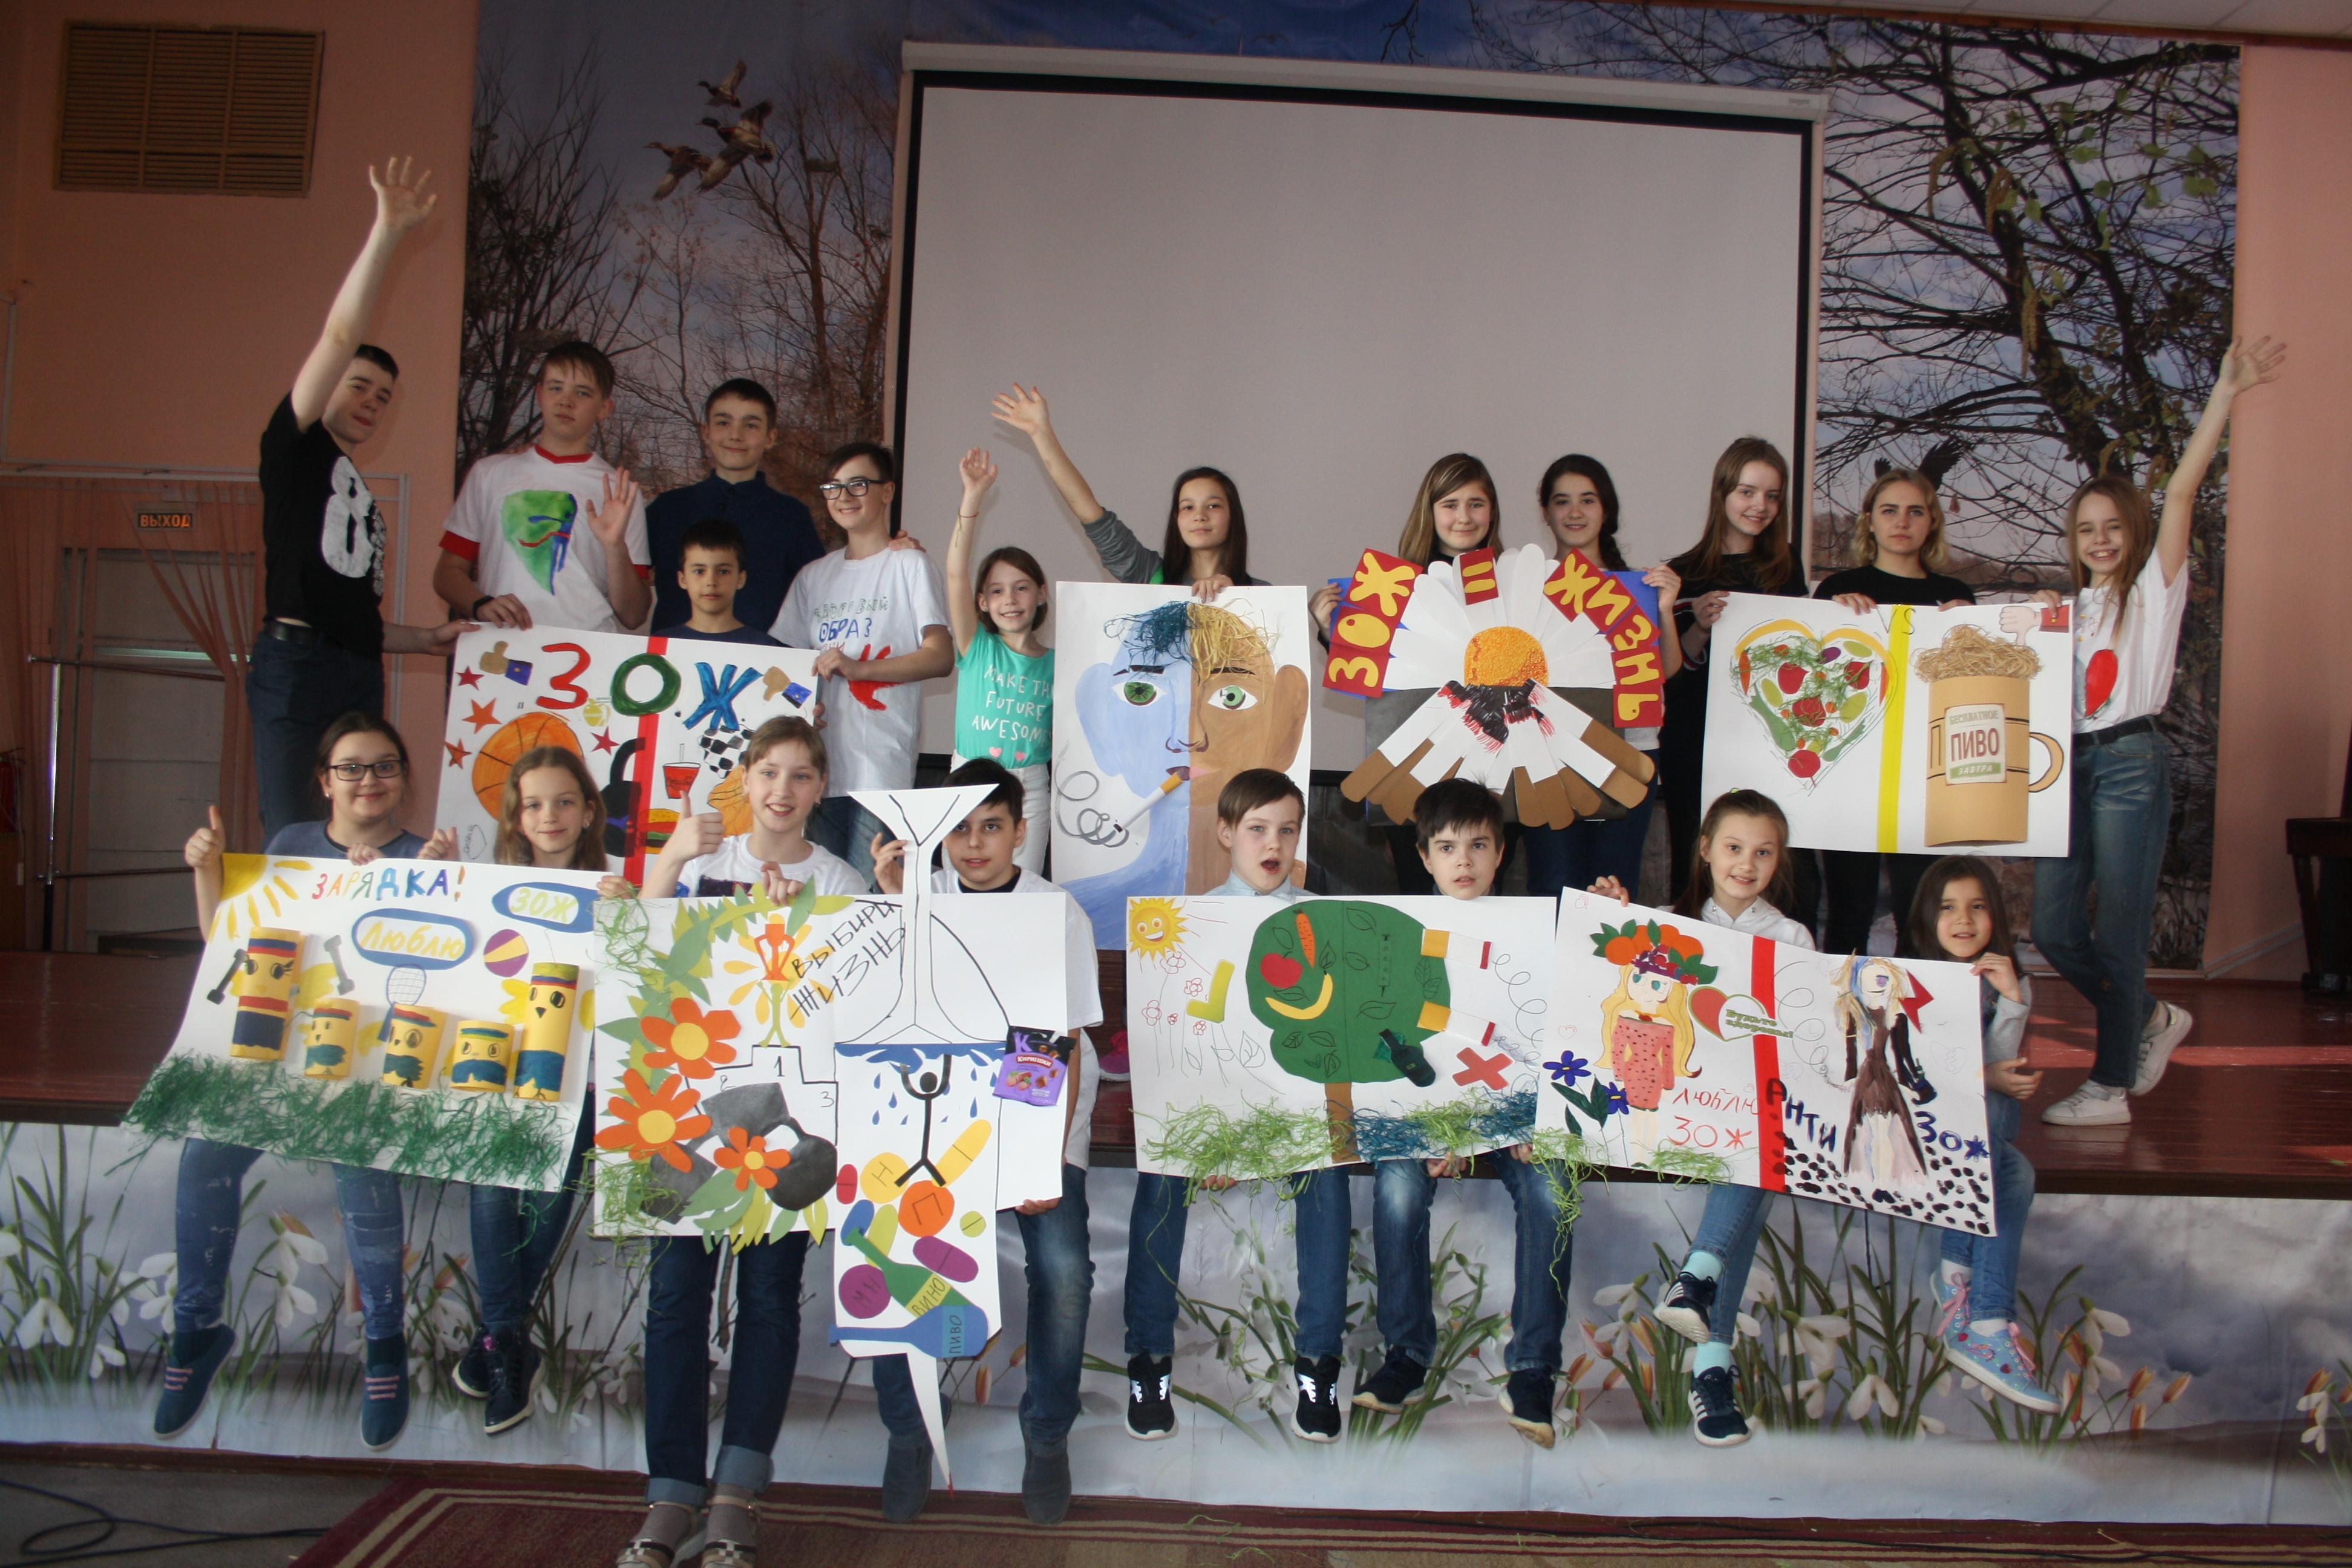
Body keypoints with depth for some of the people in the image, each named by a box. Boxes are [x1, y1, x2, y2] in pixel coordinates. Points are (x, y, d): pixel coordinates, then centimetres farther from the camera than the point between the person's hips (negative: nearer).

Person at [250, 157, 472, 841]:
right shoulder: (298, 446, 8)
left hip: (359, 678, 7)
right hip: (295, 664, -7)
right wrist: (387, 232, -10)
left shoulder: (363, 500, 26)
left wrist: (426, 638, 13)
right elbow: (340, 336, -5)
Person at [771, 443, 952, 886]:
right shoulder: (814, 576, 19)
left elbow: (941, 656, -8)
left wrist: (857, 667, -18)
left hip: (881, 765, -5)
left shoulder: (910, 565, 2)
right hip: (817, 765, 5)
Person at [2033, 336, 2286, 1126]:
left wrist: (2226, 393, -15)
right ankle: (2152, 1021, 26)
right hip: (2069, 764, 6)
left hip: (2130, 763, -6)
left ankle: (2110, 1086, 2)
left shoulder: (2155, 588, 4)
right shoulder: (2072, 604, 20)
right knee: (2053, 928, 2)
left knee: (2118, 934, -5)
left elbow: (2182, 491, -9)